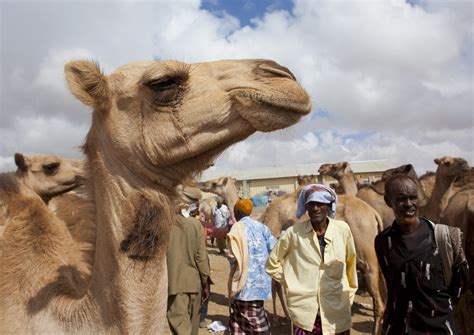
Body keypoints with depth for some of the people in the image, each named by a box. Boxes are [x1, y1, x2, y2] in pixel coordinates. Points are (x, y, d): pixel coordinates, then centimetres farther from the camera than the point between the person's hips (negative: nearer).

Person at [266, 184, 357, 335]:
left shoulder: (342, 229, -4)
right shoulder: (294, 232, -7)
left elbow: (350, 262, 12)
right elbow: (272, 264, 6)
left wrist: (350, 293, 18)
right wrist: (291, 284, 1)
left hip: (337, 312, 1)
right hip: (304, 312, -1)